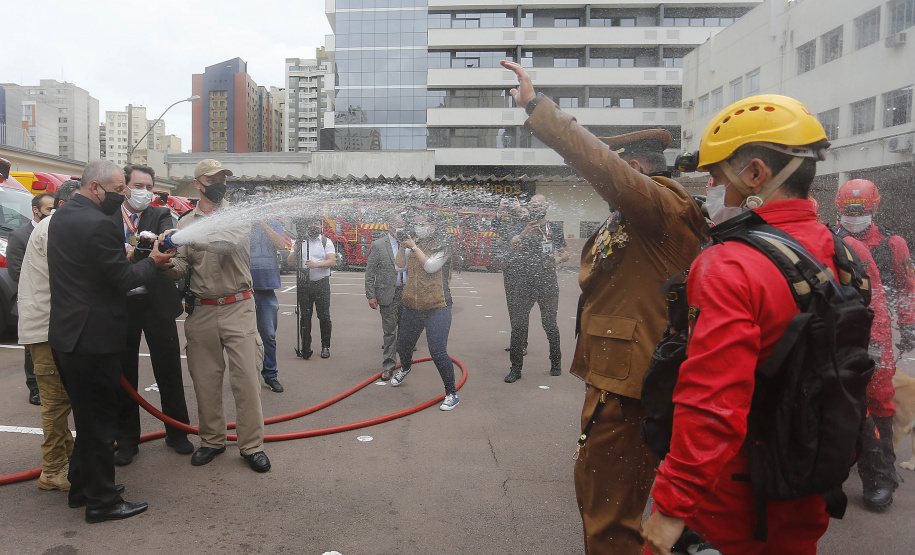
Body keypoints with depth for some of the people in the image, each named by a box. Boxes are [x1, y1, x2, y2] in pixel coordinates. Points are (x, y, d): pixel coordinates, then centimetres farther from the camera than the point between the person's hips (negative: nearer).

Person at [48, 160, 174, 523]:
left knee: (87, 414, 21)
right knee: (100, 420, 2)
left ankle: (82, 486, 34)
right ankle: (102, 502, 14)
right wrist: (153, 263, -1)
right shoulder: (98, 224, -21)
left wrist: (117, 201, 7)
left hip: (65, 334, 10)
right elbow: (122, 278, -18)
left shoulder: (61, 217, 11)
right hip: (93, 338, -10)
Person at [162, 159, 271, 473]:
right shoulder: (185, 222, 10)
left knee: (246, 377, -2)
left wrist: (186, 237, -29)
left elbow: (228, 242, -21)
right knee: (205, 380, 10)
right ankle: (212, 440, 26)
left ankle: (252, 445, 9)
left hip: (238, 308, -3)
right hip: (202, 311, 3)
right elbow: (180, 269, 4)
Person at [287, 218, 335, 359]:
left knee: (324, 316, -1)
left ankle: (325, 346, 8)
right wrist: (295, 252, -14)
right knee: (305, 316, 4)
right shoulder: (300, 242, 11)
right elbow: (289, 262, 7)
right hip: (303, 284, 2)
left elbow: (332, 261, -7)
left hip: (322, 283, -2)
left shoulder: (326, 242, 6)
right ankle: (305, 347, 11)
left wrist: (316, 264, -22)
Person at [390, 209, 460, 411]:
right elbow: (399, 267, 5)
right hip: (412, 305, 6)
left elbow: (431, 266, -19)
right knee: (403, 345, 20)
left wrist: (414, 246, -15)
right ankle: (405, 368, 56)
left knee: (438, 352, -14)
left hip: (436, 307, -6)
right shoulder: (414, 244, 10)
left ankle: (452, 394, 0)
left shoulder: (443, 245, -6)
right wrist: (403, 246, -6)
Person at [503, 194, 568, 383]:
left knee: (550, 324, 6)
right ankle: (516, 368, 3)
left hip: (548, 283, 1)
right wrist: (524, 235, -36)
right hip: (524, 284, -1)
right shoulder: (522, 227, 5)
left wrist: (559, 258, -6)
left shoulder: (555, 229, 12)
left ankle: (556, 363, 25)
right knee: (518, 325, -3)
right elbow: (513, 246, -14)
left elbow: (565, 253, 18)